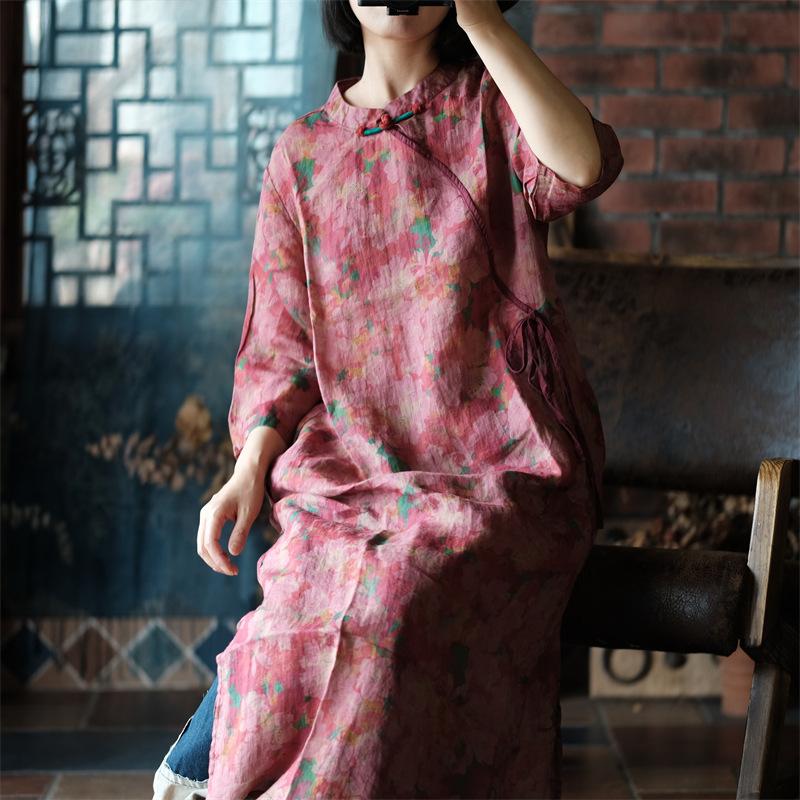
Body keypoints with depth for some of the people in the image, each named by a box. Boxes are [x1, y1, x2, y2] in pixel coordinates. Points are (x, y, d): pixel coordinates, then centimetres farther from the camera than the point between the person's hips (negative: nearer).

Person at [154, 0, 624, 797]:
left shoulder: (491, 109, 9)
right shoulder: (303, 150, 15)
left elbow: (583, 167, -16)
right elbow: (280, 347, 12)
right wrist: (249, 472, -5)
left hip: (497, 467, -2)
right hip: (348, 464, 2)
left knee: (387, 605, -32)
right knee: (304, 619, -30)